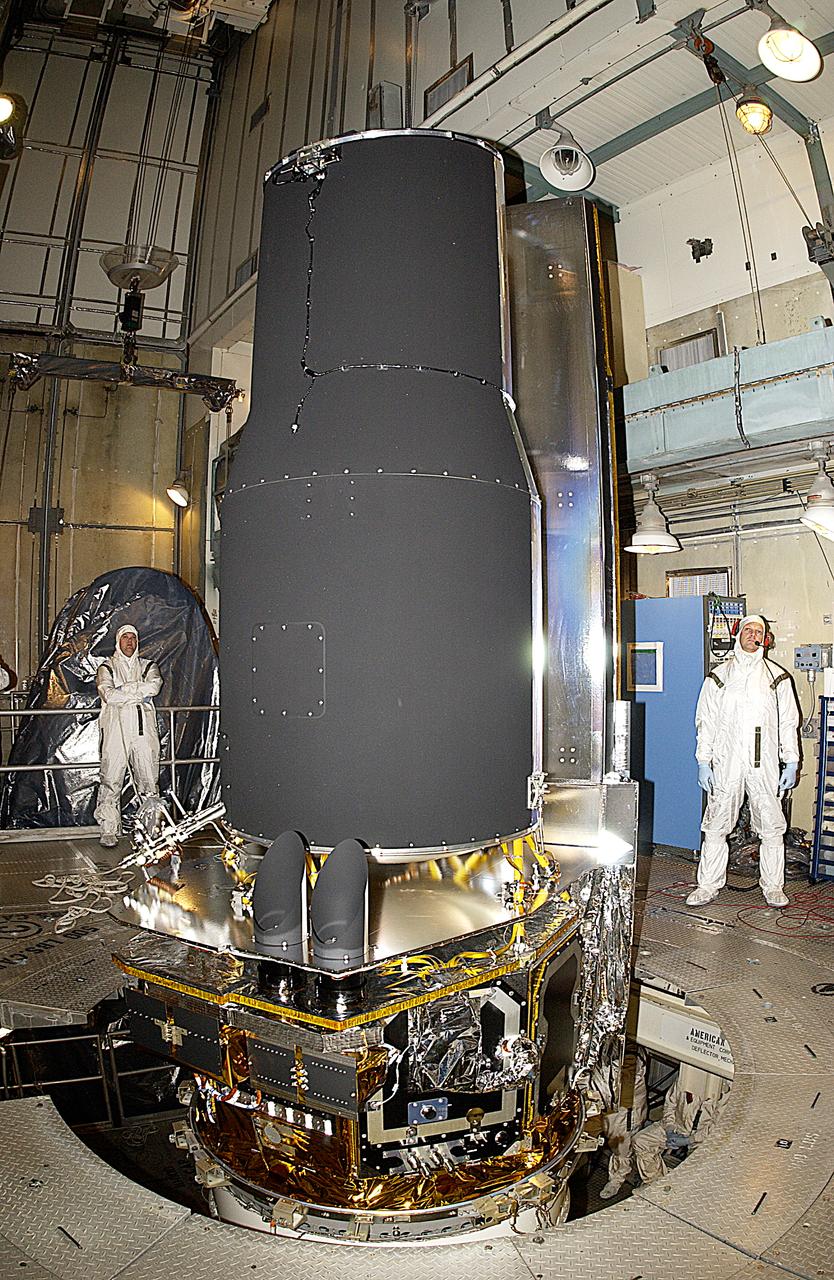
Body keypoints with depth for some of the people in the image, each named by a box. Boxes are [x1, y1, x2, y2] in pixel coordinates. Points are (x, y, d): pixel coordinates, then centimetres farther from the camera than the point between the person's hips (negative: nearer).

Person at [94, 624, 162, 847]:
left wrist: (123, 689, -7)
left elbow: (154, 685, -5)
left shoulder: (148, 667, 19)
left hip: (144, 730, 2)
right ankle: (109, 831, 1)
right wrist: (140, 694, -6)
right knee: (111, 781, -5)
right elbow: (109, 695, -6)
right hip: (116, 730, -2)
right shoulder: (107, 668, 13)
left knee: (149, 781, 1)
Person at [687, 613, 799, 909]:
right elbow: (706, 721, 6)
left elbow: (788, 722, 9)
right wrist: (703, 762, 0)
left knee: (772, 828, 6)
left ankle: (773, 886, 21)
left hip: (766, 765, 1)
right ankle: (708, 885, 12)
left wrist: (791, 763, 1)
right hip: (726, 764, 0)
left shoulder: (777, 676, 9)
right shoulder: (719, 676, 7)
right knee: (716, 827, 2)